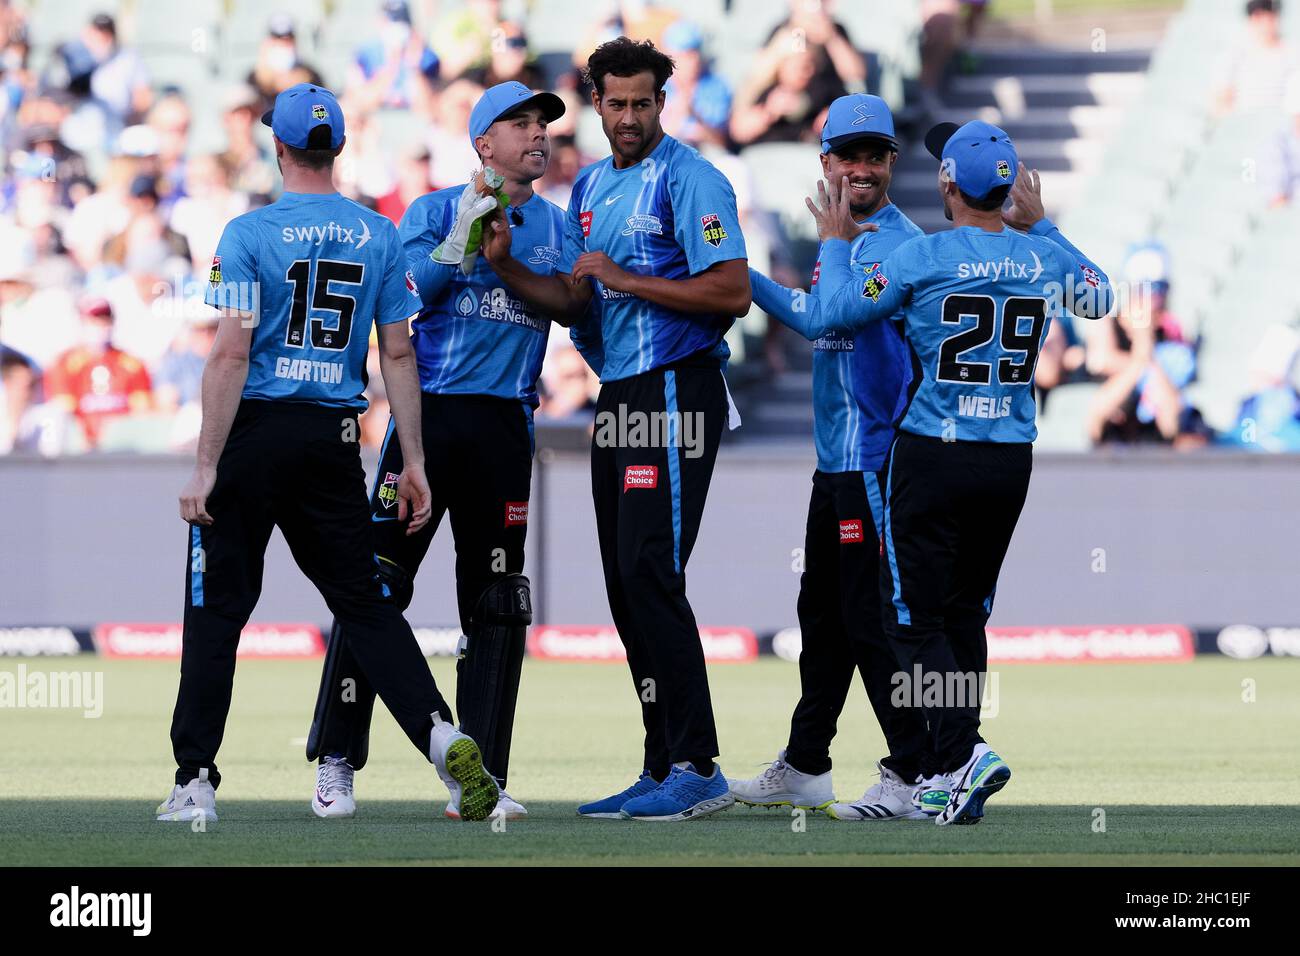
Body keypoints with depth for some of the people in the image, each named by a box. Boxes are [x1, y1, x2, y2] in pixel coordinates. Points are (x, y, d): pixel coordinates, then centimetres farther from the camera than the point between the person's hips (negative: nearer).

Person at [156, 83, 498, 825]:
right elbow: (399, 354, 4)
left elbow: (231, 355, -12)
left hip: (256, 430, -3)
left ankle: (195, 783, 2)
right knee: (365, 602, 8)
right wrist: (414, 463, 8)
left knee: (218, 606, 4)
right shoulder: (380, 237, 5)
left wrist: (206, 469, -11)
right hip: (335, 441, 3)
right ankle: (442, 734, -11)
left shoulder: (250, 234, -7)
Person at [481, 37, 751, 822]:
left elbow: (732, 292, -17)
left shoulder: (689, 179, -10)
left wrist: (626, 279, -16)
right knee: (627, 587, 8)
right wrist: (504, 265, 3)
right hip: (619, 395, 9)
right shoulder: (592, 188, 16)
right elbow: (574, 301, 18)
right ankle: (665, 769, 13)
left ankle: (699, 770, -13)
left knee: (651, 574, -14)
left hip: (677, 389, -9)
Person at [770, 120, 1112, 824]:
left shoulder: (923, 257, -13)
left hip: (930, 458, -5)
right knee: (966, 613, 17)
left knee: (914, 619, 0)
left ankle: (963, 751, -19)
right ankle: (949, 770, 18)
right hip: (1011, 461, 5)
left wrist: (834, 243, 8)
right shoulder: (1043, 257, 0)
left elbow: (821, 318, -7)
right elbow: (1099, 299, 24)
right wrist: (1041, 226, 29)